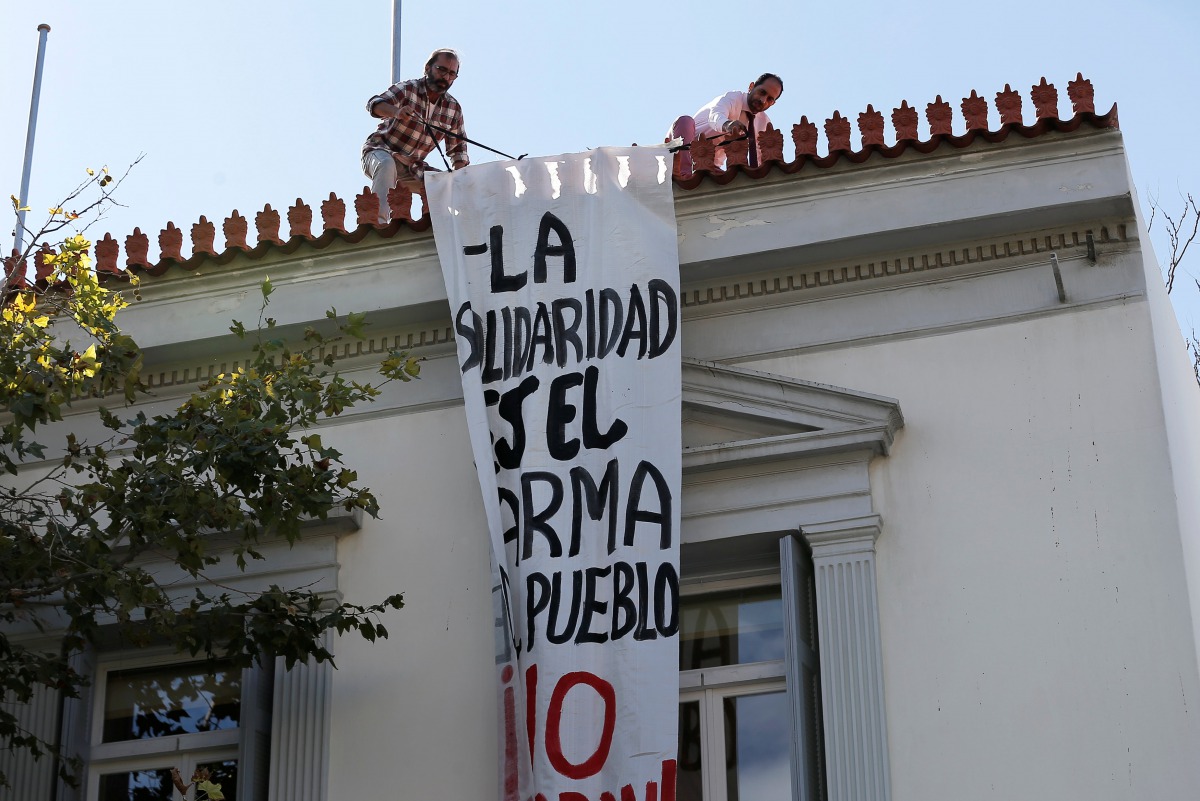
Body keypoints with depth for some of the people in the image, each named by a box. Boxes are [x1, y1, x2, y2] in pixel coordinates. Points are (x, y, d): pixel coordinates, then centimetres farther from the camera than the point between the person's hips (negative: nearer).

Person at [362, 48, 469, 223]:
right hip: (380, 151, -6)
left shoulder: (454, 108, 3)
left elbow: (457, 148, 9)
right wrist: (396, 111, -51)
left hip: (412, 170, 6)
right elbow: (374, 104, -28)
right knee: (386, 165, -39)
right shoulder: (407, 89, -12)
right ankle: (378, 222, -46)